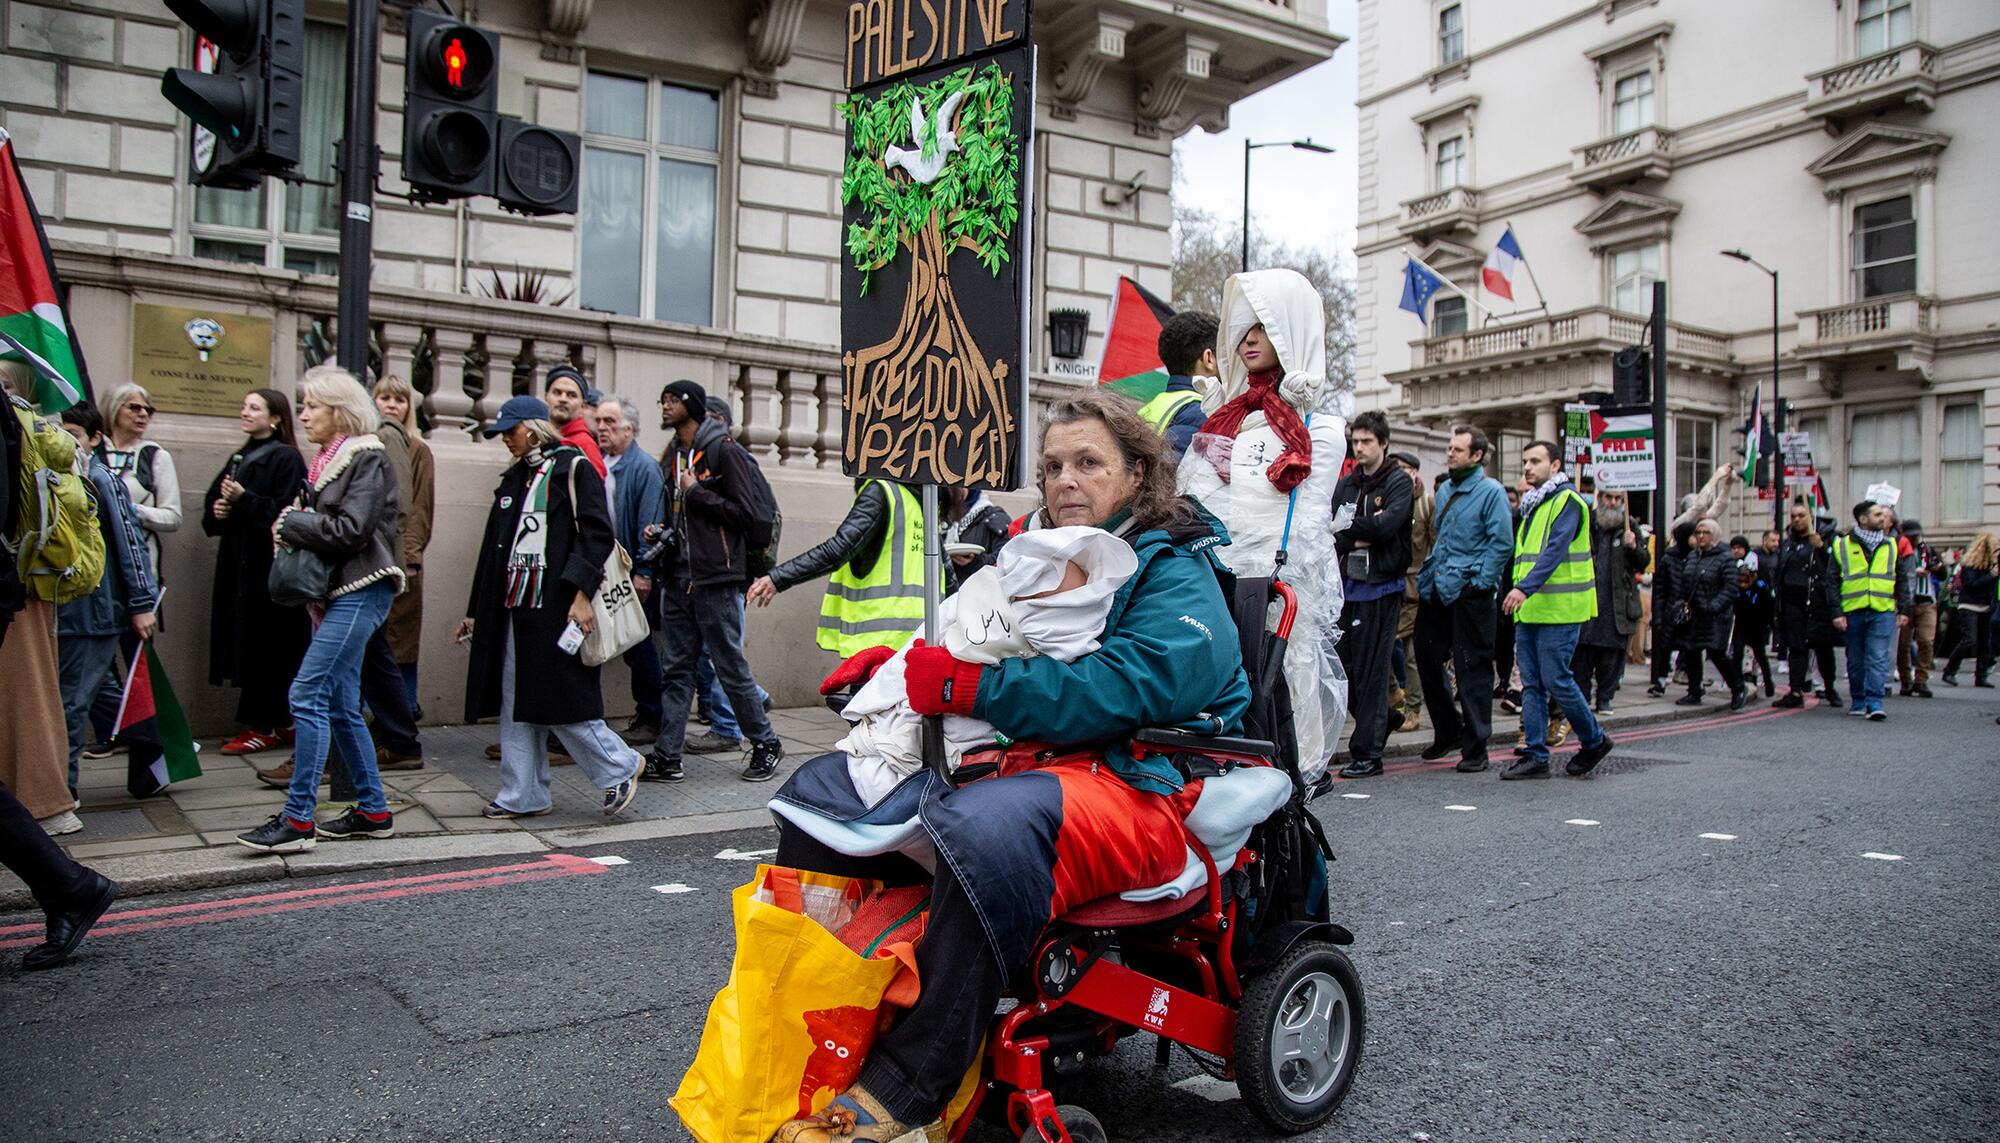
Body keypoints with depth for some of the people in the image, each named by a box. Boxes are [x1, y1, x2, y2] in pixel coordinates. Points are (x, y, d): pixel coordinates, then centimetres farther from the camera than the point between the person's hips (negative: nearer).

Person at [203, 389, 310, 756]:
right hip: (238, 564, 8)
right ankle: (278, 722, 14)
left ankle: (265, 726, 2)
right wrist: (217, 511, 0)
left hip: (269, 566, -8)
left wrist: (243, 500, -19)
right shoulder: (240, 457, 19)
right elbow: (212, 501, 21)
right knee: (243, 642, 7)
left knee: (264, 646, -5)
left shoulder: (285, 458, -6)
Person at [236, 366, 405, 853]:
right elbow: (318, 522, 21)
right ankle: (373, 812, 18)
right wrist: (291, 527, 0)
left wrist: (289, 525, -7)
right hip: (335, 593, 9)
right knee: (341, 707, 10)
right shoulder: (327, 461, 19)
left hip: (360, 592, -9)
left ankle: (298, 819, -9)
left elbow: (351, 530, -18)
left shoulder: (367, 459, -8)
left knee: (308, 695, -13)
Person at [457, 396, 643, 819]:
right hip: (513, 607, 8)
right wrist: (474, 610, 21)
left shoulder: (573, 468, -4)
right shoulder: (513, 479, 19)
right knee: (516, 707, 9)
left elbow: (597, 534, -12)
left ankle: (619, 768, 11)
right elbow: (492, 549, 22)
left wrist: (582, 594, -20)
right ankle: (523, 796, 16)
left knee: (562, 704, -6)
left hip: (556, 609, -8)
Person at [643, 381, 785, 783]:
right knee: (675, 669, 6)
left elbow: (743, 512, -12)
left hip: (715, 578, -7)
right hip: (678, 577, 7)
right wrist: (664, 533, 8)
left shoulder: (724, 451, -6)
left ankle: (766, 744, 13)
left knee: (731, 667, -1)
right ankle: (666, 757, 10)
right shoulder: (675, 455, 17)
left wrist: (696, 491, -12)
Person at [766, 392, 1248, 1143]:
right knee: (821, 791, -3)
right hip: (1018, 761, 8)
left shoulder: (1175, 572, -1)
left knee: (989, 825, -40)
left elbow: (1132, 685, -19)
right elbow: (972, 654, 30)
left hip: (1137, 781, -8)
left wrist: (970, 685, -23)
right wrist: (899, 664, 7)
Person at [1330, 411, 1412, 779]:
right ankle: (1384, 719, 29)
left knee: (1371, 671, -3)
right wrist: (1358, 539, -13)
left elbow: (1387, 524, -17)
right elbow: (1331, 531, 4)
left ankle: (1367, 753, 4)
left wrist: (1346, 530, -10)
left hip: (1381, 587, -5)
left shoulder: (1399, 482, -1)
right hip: (1348, 585, 5)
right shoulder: (1346, 485, 14)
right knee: (1340, 665, 5)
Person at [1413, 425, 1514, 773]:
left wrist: (1480, 583, -15)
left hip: (1469, 593, -7)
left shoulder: (1491, 491, -7)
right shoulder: (1444, 490, 16)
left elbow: (1502, 543, -12)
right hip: (1436, 591, 8)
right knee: (1427, 661, 10)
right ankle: (1448, 731, 27)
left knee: (1472, 670, -2)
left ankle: (1475, 748, 5)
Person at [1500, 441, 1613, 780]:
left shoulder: (1567, 500, -8)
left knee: (1555, 680, -5)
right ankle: (1536, 755, 10)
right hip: (1528, 610, 8)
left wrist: (1525, 587, -32)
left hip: (1559, 610, -8)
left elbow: (1555, 550, -21)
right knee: (1531, 684, 6)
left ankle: (1594, 740, 16)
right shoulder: (1532, 504, 19)